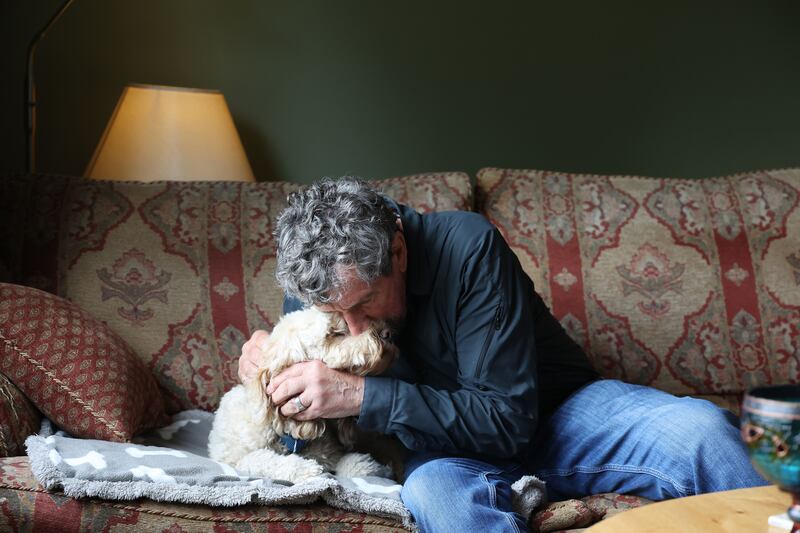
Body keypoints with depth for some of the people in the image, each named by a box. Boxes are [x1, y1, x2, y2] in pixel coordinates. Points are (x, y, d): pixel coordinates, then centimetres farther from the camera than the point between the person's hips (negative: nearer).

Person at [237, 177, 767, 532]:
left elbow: (508, 418, -27)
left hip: (556, 413, -2)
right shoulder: (314, 282, -9)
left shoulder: (469, 247, -24)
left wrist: (363, 395, -35)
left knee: (699, 430, -29)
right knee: (431, 488, -36)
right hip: (451, 449, 2)